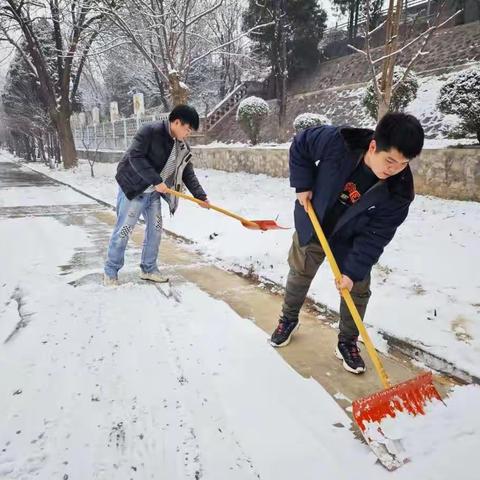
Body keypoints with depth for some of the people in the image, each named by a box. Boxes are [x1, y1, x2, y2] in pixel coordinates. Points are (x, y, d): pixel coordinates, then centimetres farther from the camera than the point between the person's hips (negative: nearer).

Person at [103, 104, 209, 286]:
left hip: (154, 192, 8)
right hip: (133, 188, -7)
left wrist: (201, 196, -2)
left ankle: (149, 269, 23)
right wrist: (156, 180, -27)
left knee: (155, 229, 9)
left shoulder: (182, 148, 3)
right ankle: (110, 271, 11)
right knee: (123, 230, -3)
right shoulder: (150, 131, -19)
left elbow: (188, 174, 7)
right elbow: (135, 157, -25)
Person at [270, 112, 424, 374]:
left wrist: (354, 270, -25)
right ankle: (288, 320, 42)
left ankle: (347, 342, 28)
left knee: (358, 290, 4)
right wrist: (303, 184, -17)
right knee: (299, 275, 16)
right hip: (313, 226, 0)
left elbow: (375, 236, -22)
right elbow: (300, 144, -13)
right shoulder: (336, 142, -33)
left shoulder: (399, 191, -27)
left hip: (351, 241, 0)